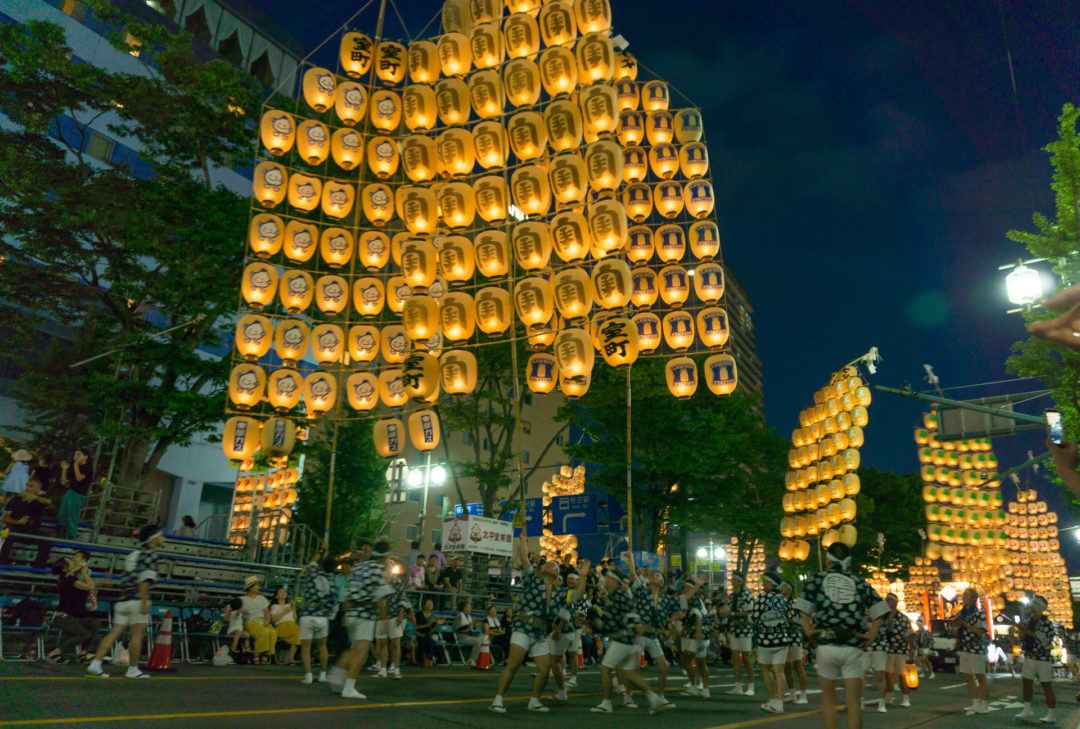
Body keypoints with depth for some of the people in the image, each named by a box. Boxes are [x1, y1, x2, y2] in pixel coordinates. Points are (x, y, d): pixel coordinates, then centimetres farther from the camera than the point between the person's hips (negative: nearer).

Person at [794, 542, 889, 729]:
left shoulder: (818, 579, 6)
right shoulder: (860, 583, 10)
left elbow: (803, 607, -7)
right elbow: (880, 610, 2)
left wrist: (808, 630, -1)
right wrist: (872, 634, 5)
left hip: (826, 645, -1)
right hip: (852, 647, 1)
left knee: (828, 696, 14)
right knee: (853, 700, 6)